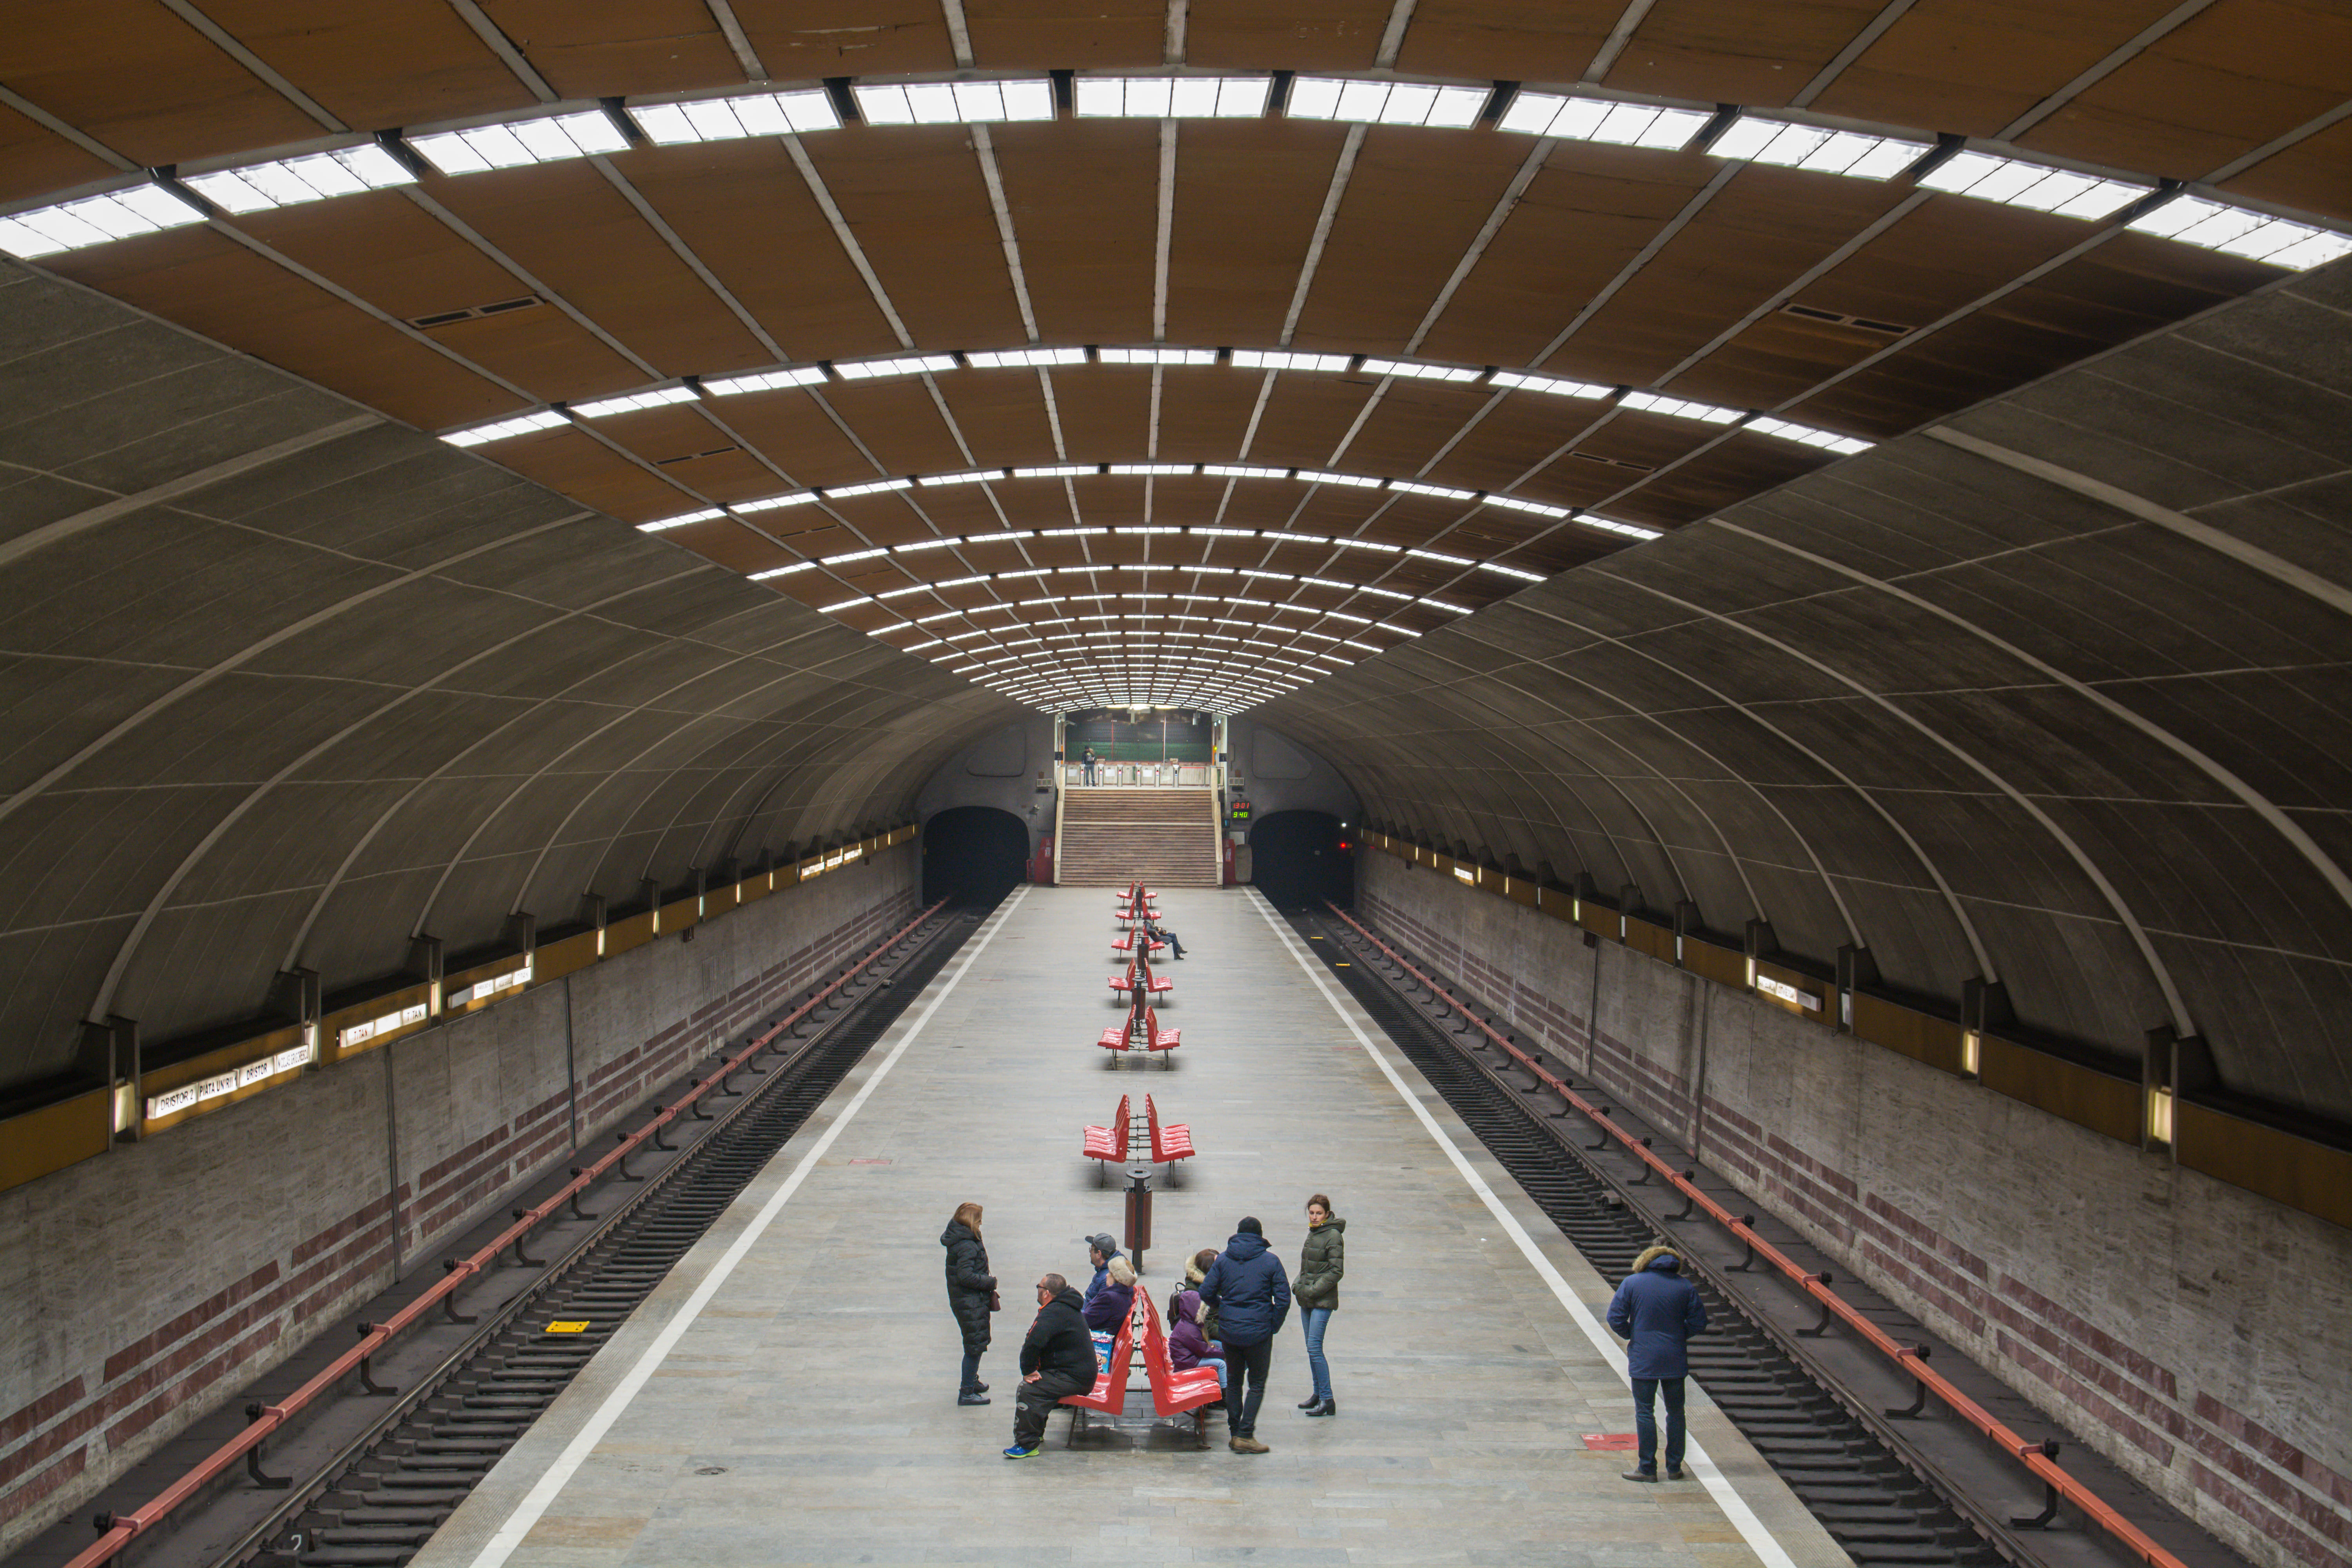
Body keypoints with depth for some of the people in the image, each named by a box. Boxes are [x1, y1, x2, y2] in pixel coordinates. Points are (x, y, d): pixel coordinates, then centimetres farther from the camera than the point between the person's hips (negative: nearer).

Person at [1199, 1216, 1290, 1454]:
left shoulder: (1223, 1259, 2)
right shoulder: (1270, 1261, -4)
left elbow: (1206, 1292, 0)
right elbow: (1283, 1298, -8)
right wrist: (1274, 1325, 3)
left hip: (1229, 1330, 3)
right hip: (1259, 1332, -3)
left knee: (1234, 1381, 16)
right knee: (1257, 1384, 5)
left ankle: (1235, 1433, 18)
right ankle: (1245, 1436, -3)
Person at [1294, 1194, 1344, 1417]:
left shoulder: (1334, 1236, -12)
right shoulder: (1312, 1233, 13)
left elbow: (1336, 1271, -15)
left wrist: (1313, 1290, -17)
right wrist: (1298, 1285, 6)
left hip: (1323, 1300, -8)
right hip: (1307, 1299, 8)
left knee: (1314, 1348, -13)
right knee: (1312, 1348, 11)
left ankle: (1328, 1401, -10)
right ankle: (1318, 1394, 21)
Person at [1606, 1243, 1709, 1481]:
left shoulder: (1632, 1283, -5)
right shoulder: (1686, 1287, -1)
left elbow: (1616, 1318, -7)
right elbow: (1699, 1324, 0)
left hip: (1643, 1361, -2)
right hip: (1675, 1361, 2)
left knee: (1644, 1413, 4)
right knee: (1676, 1412, 14)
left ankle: (1647, 1468, 4)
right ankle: (1674, 1468, 18)